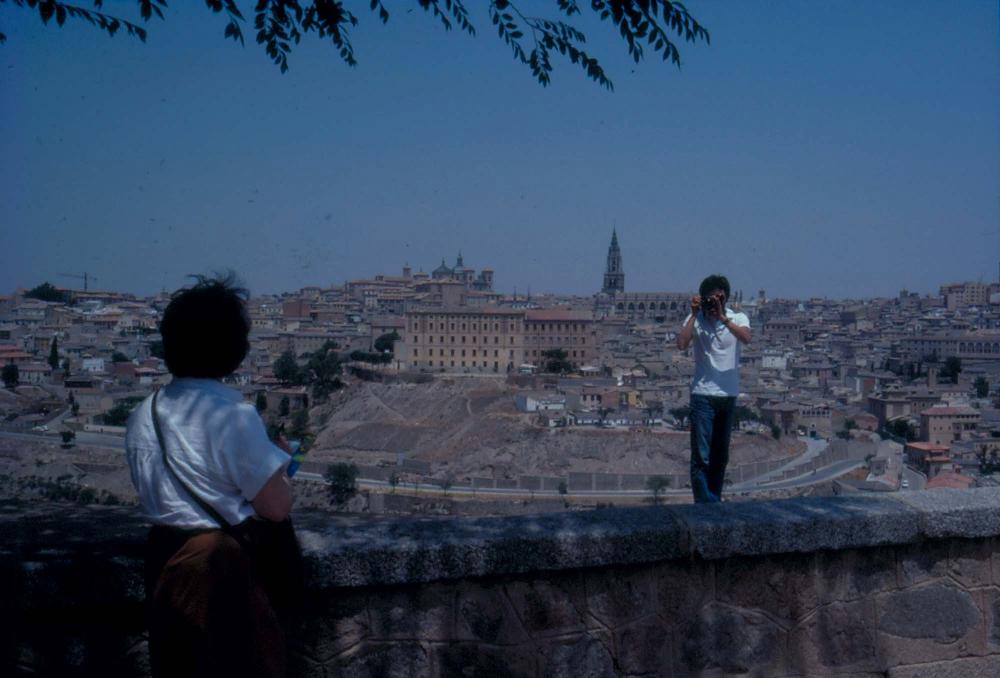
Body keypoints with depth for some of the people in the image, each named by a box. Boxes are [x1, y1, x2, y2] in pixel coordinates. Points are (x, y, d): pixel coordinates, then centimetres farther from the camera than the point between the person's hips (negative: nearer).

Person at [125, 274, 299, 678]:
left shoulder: (142, 417, 2)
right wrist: (278, 461, 1)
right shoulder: (234, 416, -20)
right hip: (228, 569, -7)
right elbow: (277, 507, -18)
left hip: (166, 565, 7)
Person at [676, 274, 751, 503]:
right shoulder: (696, 320, 0)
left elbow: (746, 338, -20)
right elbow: (682, 344, -17)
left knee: (721, 457, 12)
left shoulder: (738, 319, 1)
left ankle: (715, 502, 22)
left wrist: (722, 317, -27)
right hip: (703, 395, -2)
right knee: (701, 457, -7)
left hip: (729, 395, 2)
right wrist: (694, 314, -15)